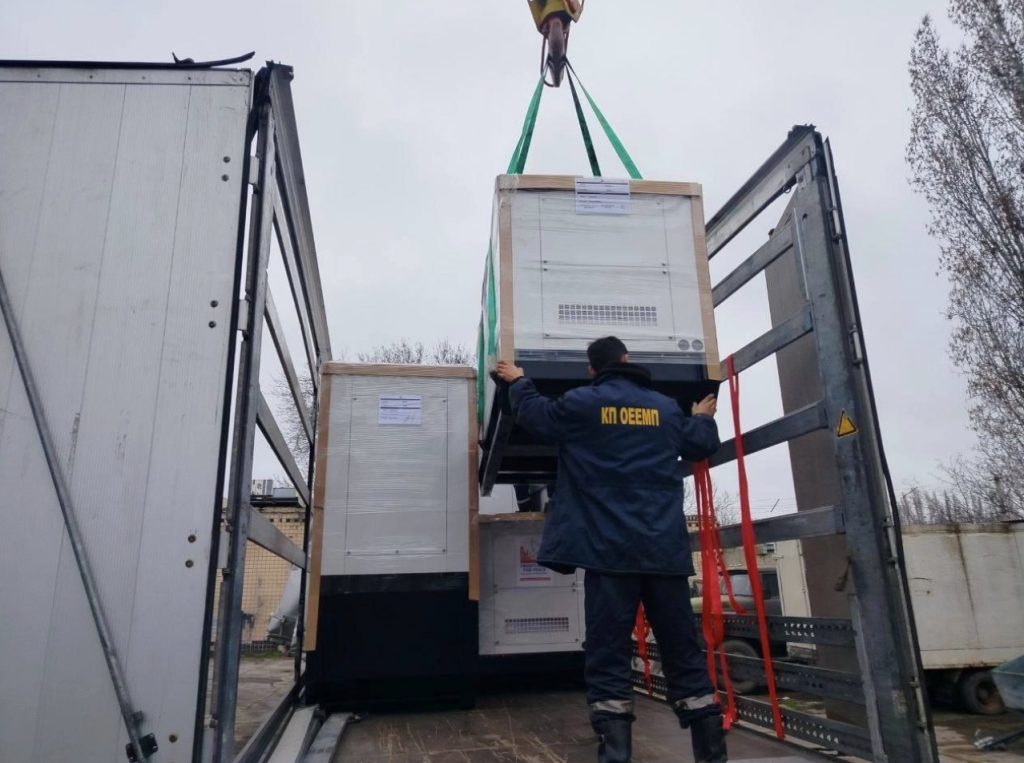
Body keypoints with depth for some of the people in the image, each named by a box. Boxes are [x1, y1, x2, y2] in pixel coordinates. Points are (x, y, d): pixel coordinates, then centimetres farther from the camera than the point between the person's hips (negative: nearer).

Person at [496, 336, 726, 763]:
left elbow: (532, 413, 17)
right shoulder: (665, 407, 10)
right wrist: (702, 418, 47)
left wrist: (517, 382, 36)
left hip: (610, 549, -3)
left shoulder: (581, 404, 1)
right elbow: (702, 445, 25)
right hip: (665, 548, 3)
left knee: (609, 653, 0)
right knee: (683, 651, 10)